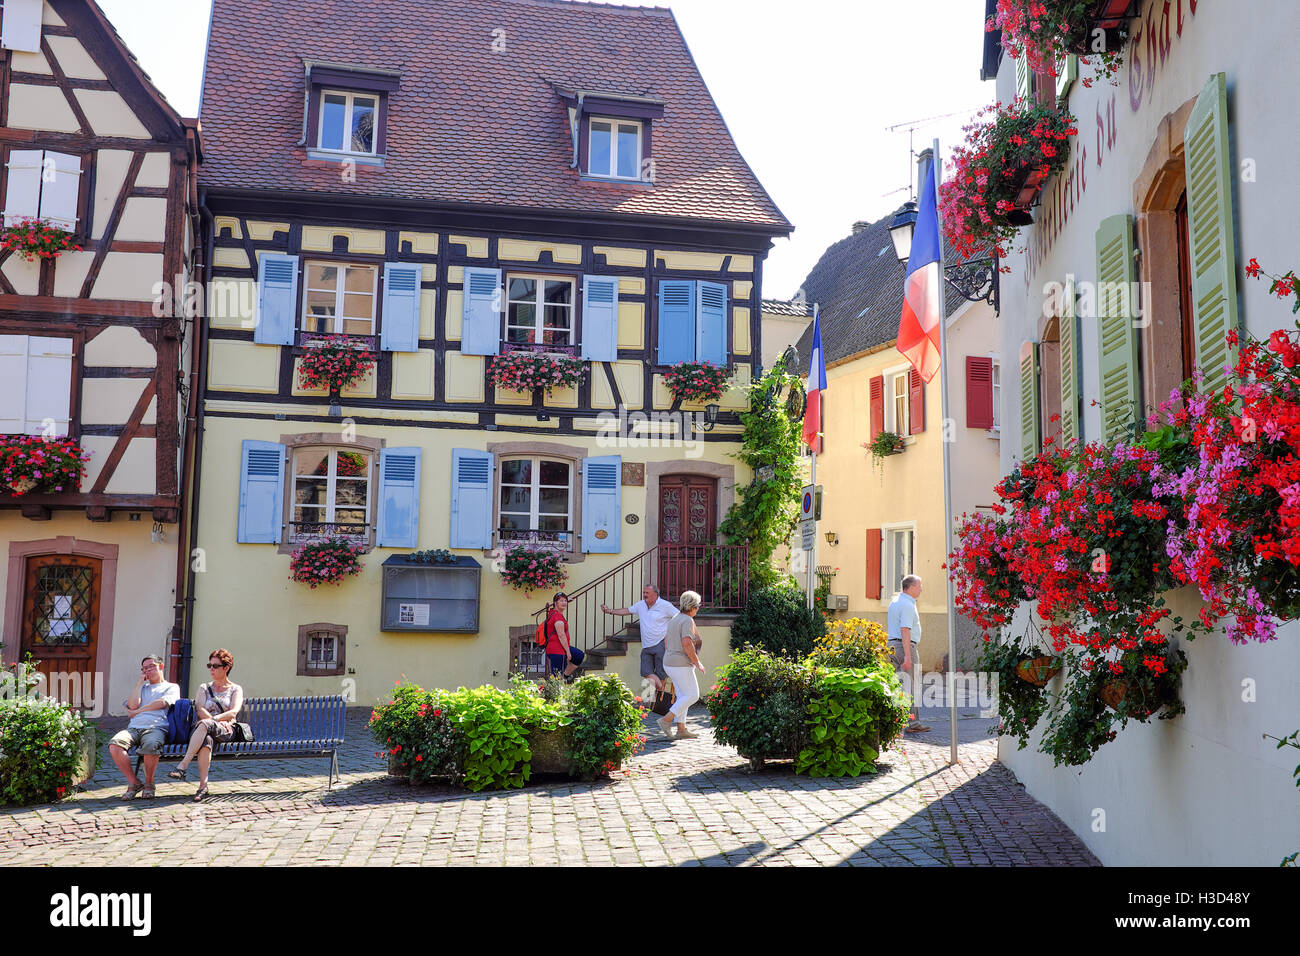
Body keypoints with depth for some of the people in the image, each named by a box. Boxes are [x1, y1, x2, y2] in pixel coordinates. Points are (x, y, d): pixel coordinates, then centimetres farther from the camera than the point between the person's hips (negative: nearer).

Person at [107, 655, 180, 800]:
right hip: (134, 728, 4)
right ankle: (134, 783, -14)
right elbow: (132, 705, 11)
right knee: (114, 745, -30)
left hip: (156, 727, -4)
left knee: (150, 745, -40)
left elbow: (162, 703, -2)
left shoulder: (172, 687, 19)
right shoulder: (142, 688, 33)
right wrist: (140, 682, 17)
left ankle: (149, 783, -14)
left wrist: (138, 711, 4)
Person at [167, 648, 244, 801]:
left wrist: (213, 719, -17)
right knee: (206, 740, -38)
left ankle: (183, 766, -42)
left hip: (226, 731, -2)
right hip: (204, 731, 2)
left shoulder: (236, 689, 16)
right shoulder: (204, 688, 24)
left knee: (204, 724, -38)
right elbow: (200, 711, 7)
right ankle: (203, 786, -46)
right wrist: (221, 721, -12)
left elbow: (233, 713, -1)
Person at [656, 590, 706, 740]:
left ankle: (681, 729, 12)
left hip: (669, 663, 9)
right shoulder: (688, 621, -16)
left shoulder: (674, 620, 13)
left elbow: (666, 643, 19)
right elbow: (687, 644, -26)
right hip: (681, 665, -9)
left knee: (683, 696, 13)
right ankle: (666, 719, -7)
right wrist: (698, 663, -16)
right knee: (692, 695, -1)